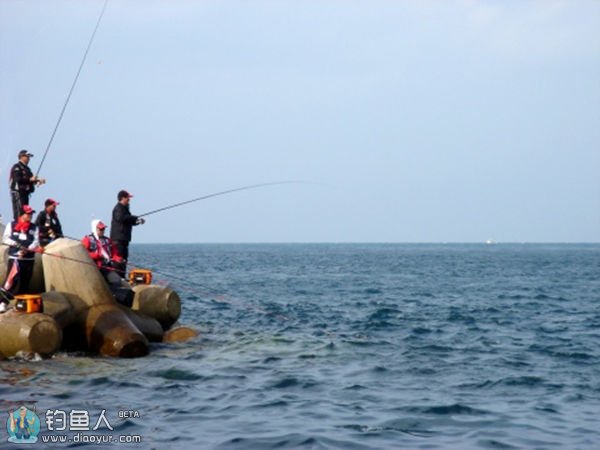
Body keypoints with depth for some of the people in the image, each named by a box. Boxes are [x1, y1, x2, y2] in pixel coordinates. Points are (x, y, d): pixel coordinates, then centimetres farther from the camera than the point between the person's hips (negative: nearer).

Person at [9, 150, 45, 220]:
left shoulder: (26, 168, 20)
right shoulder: (17, 167, -8)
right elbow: (18, 179, -20)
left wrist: (38, 180, 5)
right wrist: (30, 179, -20)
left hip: (25, 193, 9)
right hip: (18, 192, -9)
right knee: (19, 211, -14)